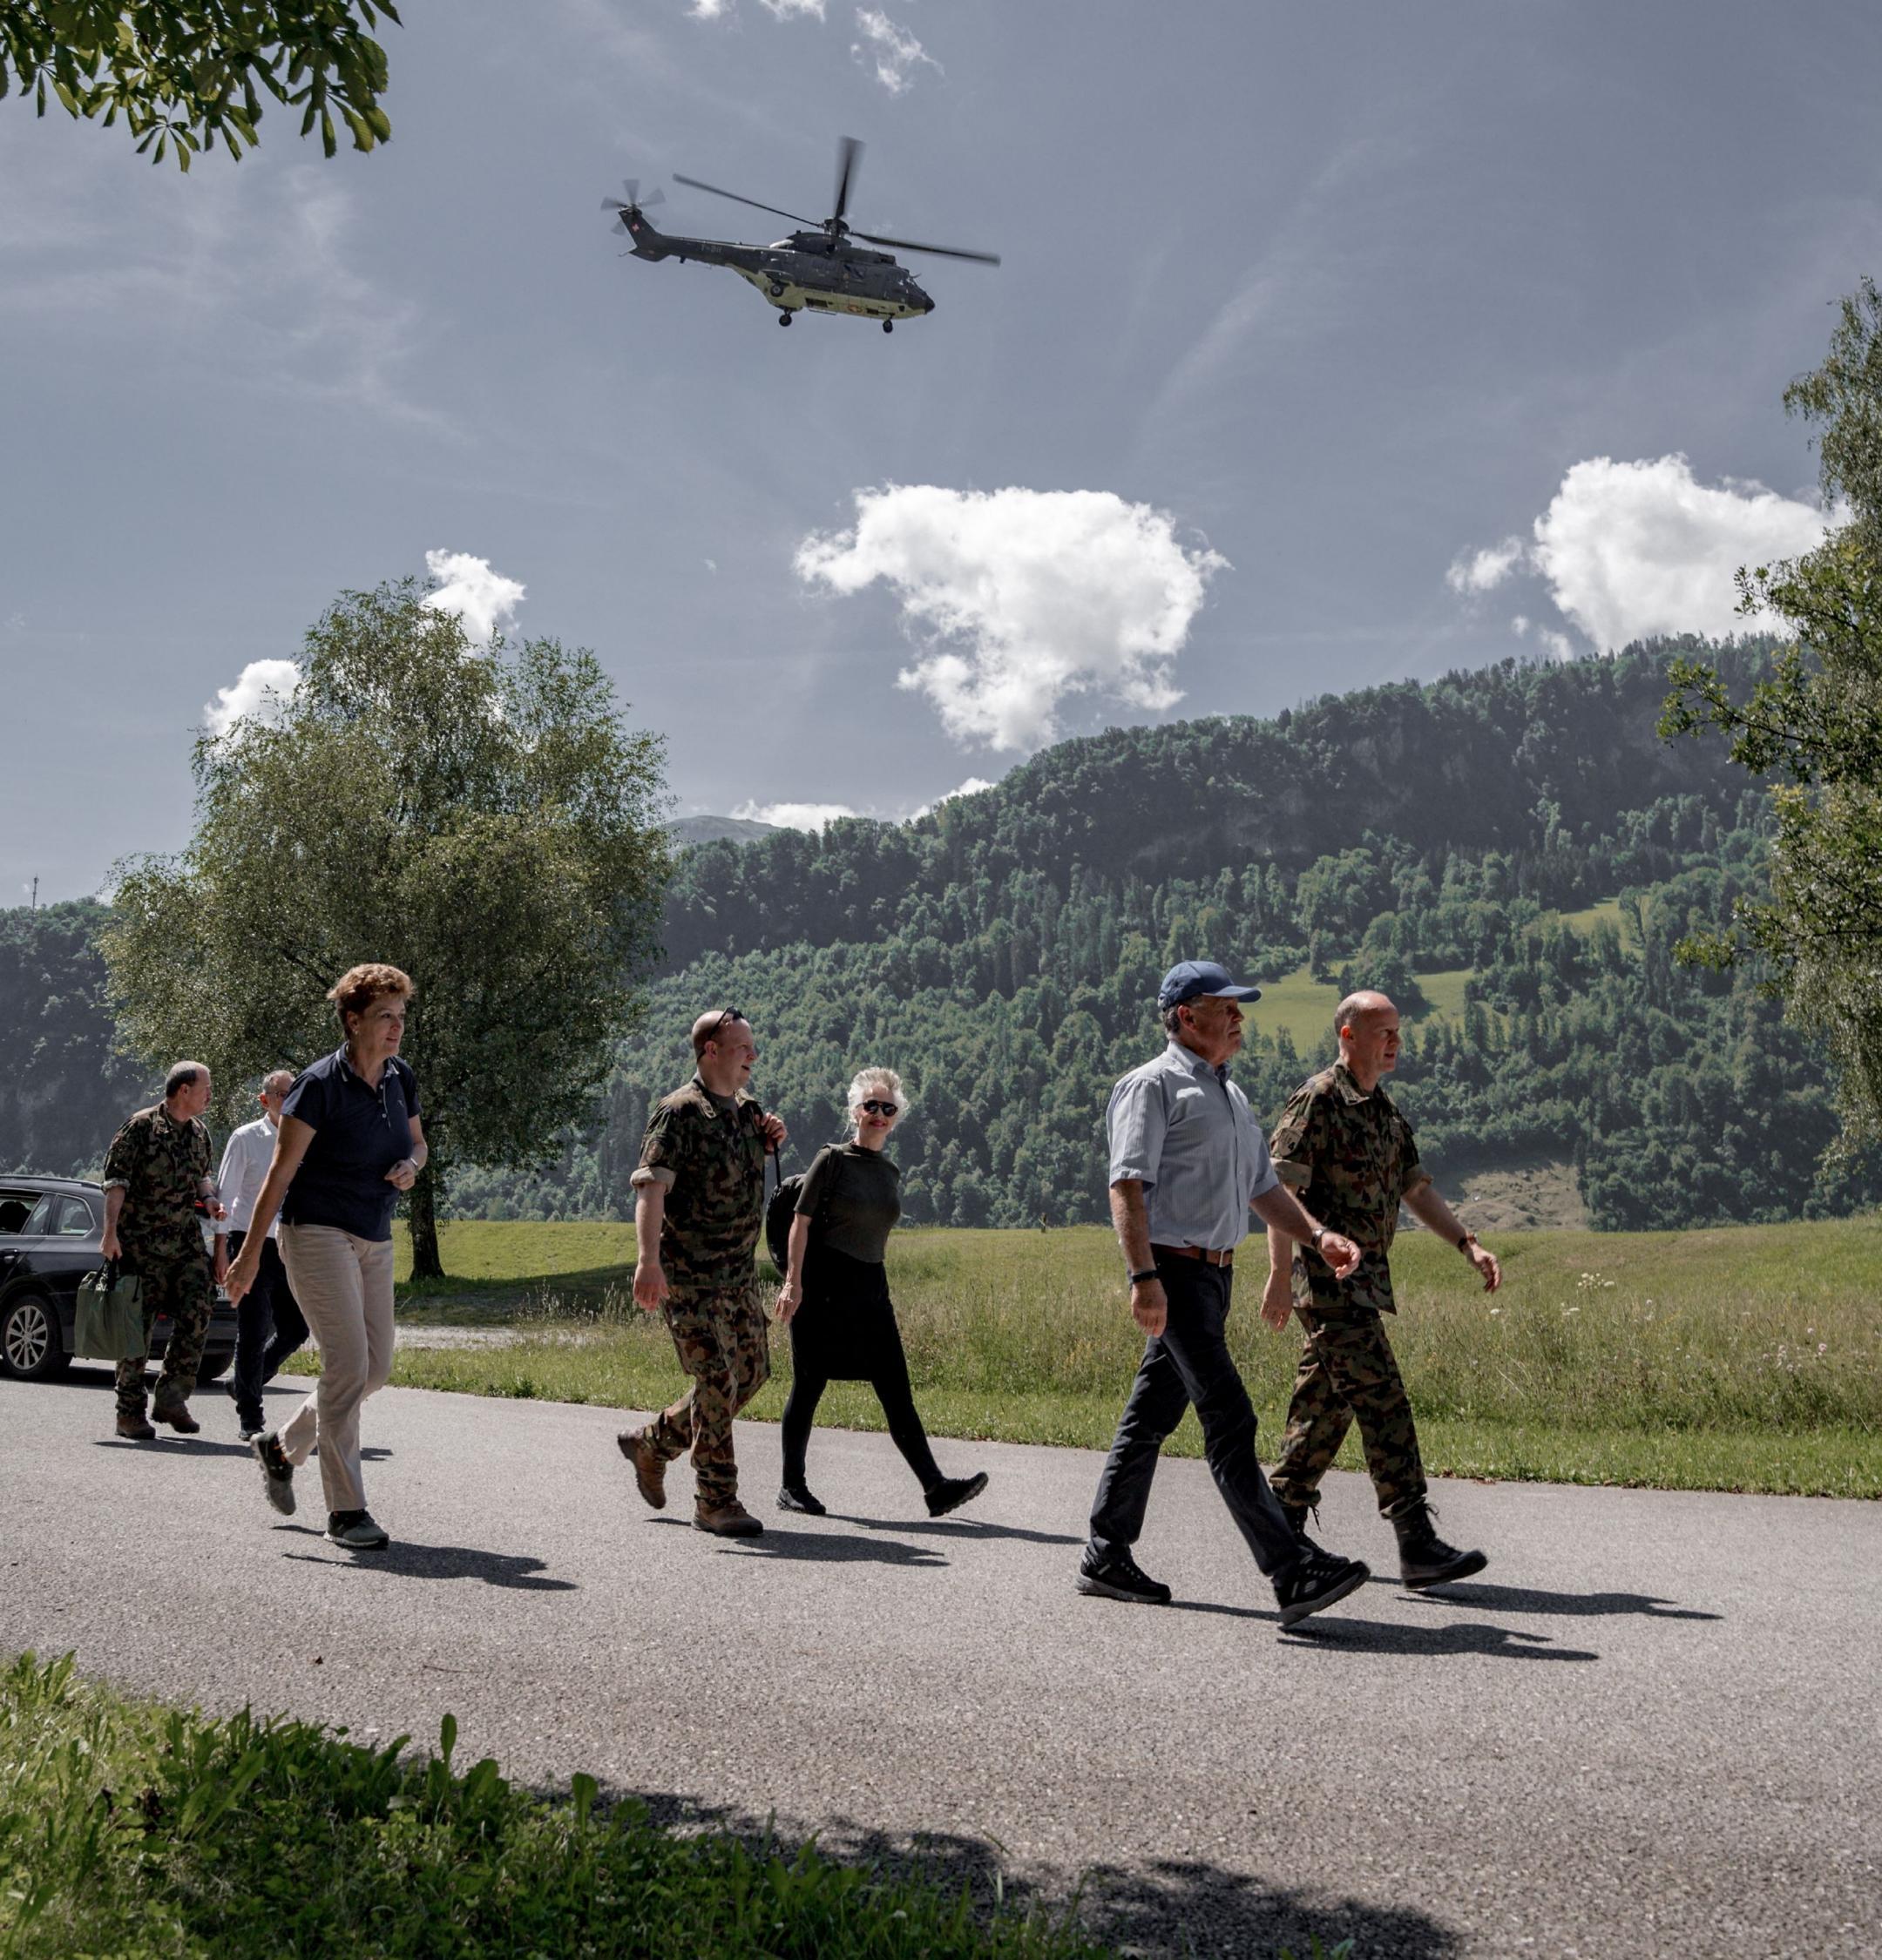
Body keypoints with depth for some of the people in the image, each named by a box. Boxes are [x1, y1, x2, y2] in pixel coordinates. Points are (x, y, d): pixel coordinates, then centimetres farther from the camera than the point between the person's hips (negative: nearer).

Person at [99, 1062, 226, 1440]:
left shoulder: (198, 1132, 14)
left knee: (197, 1309, -10)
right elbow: (116, 1179, -9)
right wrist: (110, 1231, -17)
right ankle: (130, 1412, 7)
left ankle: (171, 1397, 0)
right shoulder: (141, 1126, -7)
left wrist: (209, 1197, 8)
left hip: (186, 1239, 6)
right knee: (138, 1324, -2)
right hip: (141, 1242, -6)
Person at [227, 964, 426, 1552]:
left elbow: (417, 1143, 21)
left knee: (375, 1369, 8)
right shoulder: (321, 1084, -14)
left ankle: (281, 1445, 30)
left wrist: (411, 1166, -5)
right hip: (318, 1233, -8)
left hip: (374, 1240, 8)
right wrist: (250, 1254, -11)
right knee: (347, 1364, -13)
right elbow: (281, 1172, -12)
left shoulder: (400, 1078, 5)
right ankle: (345, 1511, -7)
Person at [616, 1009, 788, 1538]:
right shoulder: (679, 1113, -12)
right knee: (717, 1381, -8)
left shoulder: (748, 1110, 13)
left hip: (741, 1274, 8)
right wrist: (649, 1258, -39)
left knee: (751, 1372, 12)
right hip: (689, 1276, -8)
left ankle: (654, 1442, 29)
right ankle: (716, 1501, 4)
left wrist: (771, 1140, 9)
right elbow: (651, 1186, -24)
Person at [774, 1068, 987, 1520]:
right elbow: (801, 1222, -7)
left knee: (896, 1390, -1)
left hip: (870, 1288, 5)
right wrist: (793, 1282, -14)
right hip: (823, 1286, -5)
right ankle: (791, 1487, 14)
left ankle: (935, 1488, -8)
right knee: (808, 1387, 2)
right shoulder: (832, 1160, -4)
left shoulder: (890, 1172, 13)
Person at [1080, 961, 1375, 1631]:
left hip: (1216, 1274, 9)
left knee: (1151, 1417, 13)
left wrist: (1318, 1236, 8)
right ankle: (1293, 1574, -17)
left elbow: (1263, 1188, 25)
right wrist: (1144, 1277, -26)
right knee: (1229, 1423, -13)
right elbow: (1128, 1186, -16)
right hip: (1175, 1271, -9)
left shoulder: (1231, 1096, 21)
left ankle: (1106, 1558, 21)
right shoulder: (1154, 1086, -7)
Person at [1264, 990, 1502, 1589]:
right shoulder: (1317, 1100, -11)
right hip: (1330, 1278, -9)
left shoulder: (1386, 1110, 17)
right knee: (1382, 1400, -13)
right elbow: (1280, 1189, -16)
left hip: (1365, 1281, 9)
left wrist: (1469, 1245, 8)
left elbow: (1417, 1189, 21)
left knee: (1325, 1404, 13)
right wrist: (1280, 1275, -23)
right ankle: (1416, 1545, -14)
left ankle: (1283, 1525, 21)